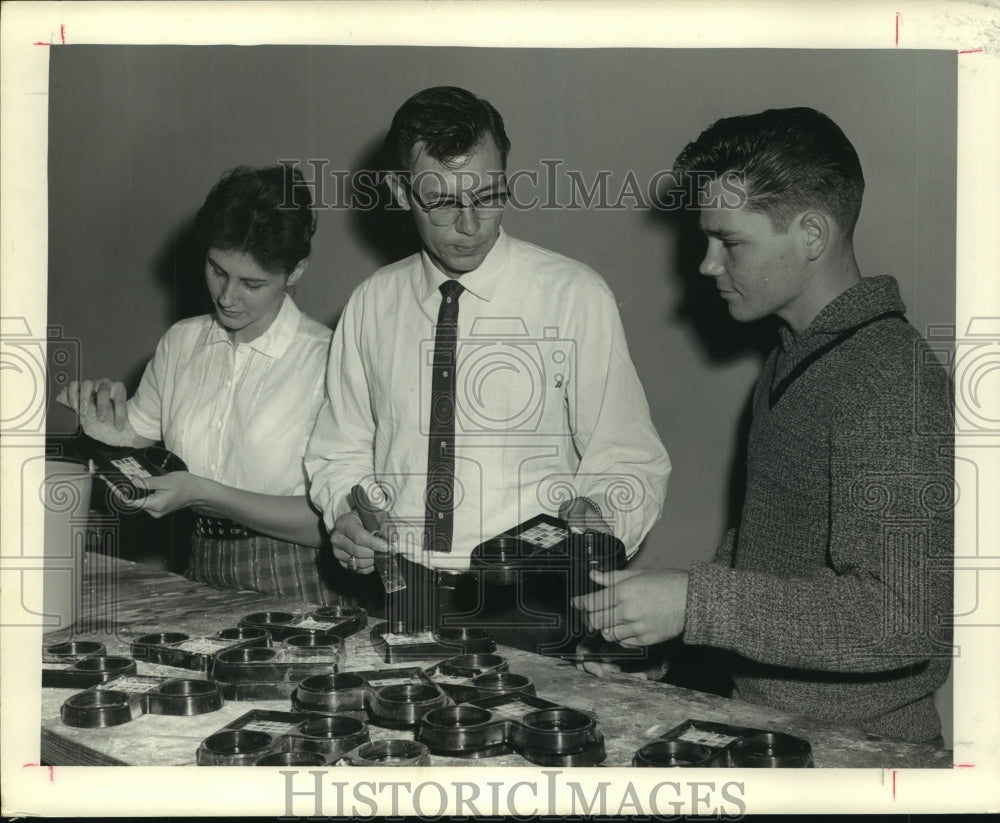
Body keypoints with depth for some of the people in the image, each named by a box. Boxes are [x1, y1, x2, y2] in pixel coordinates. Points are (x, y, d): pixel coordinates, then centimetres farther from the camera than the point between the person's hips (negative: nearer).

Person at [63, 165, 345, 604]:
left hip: (292, 595, -6)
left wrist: (203, 493, -17)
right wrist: (115, 434, -4)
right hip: (199, 574, 6)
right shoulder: (179, 343, 9)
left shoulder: (326, 359, -12)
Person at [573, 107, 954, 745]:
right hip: (765, 722, 8)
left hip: (853, 747, -8)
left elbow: (902, 616, -26)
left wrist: (697, 602, -27)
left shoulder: (893, 384, -19)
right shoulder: (796, 358, 12)